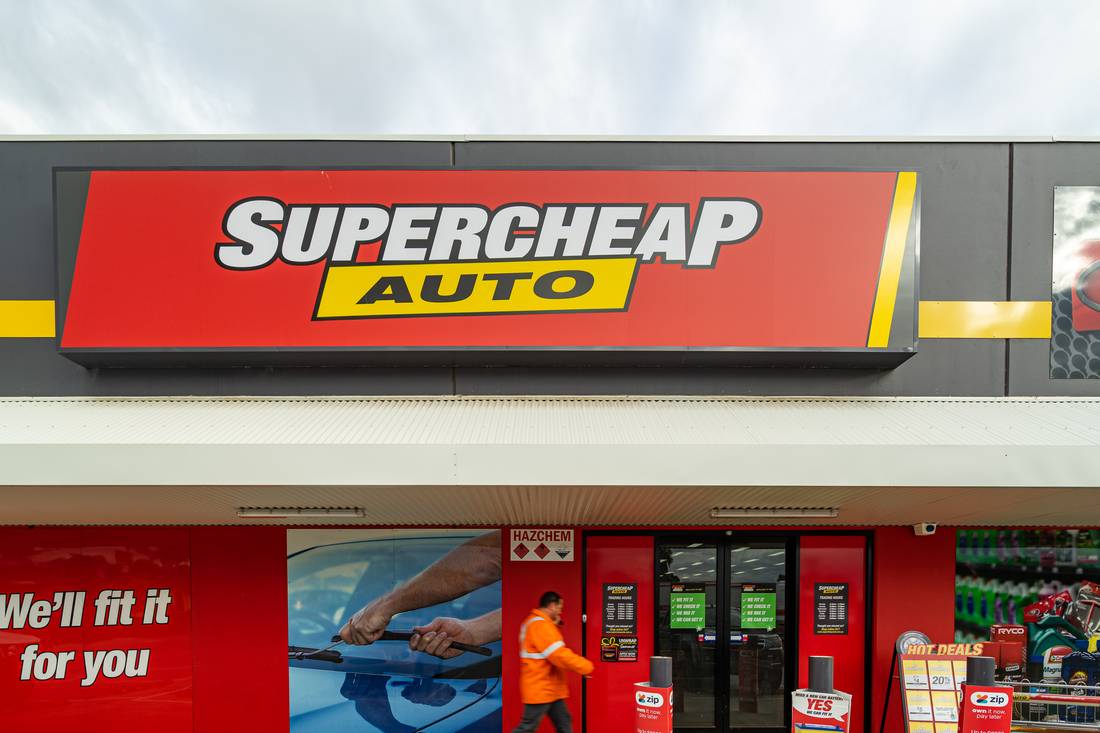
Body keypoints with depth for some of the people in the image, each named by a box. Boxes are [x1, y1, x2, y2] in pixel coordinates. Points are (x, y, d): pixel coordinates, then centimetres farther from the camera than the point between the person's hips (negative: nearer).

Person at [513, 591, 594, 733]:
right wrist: (586, 667, -15)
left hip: (548, 688, 10)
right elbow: (559, 655, -26)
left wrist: (554, 626, 5)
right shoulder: (540, 625, -22)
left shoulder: (537, 623, 13)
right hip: (540, 689, -10)